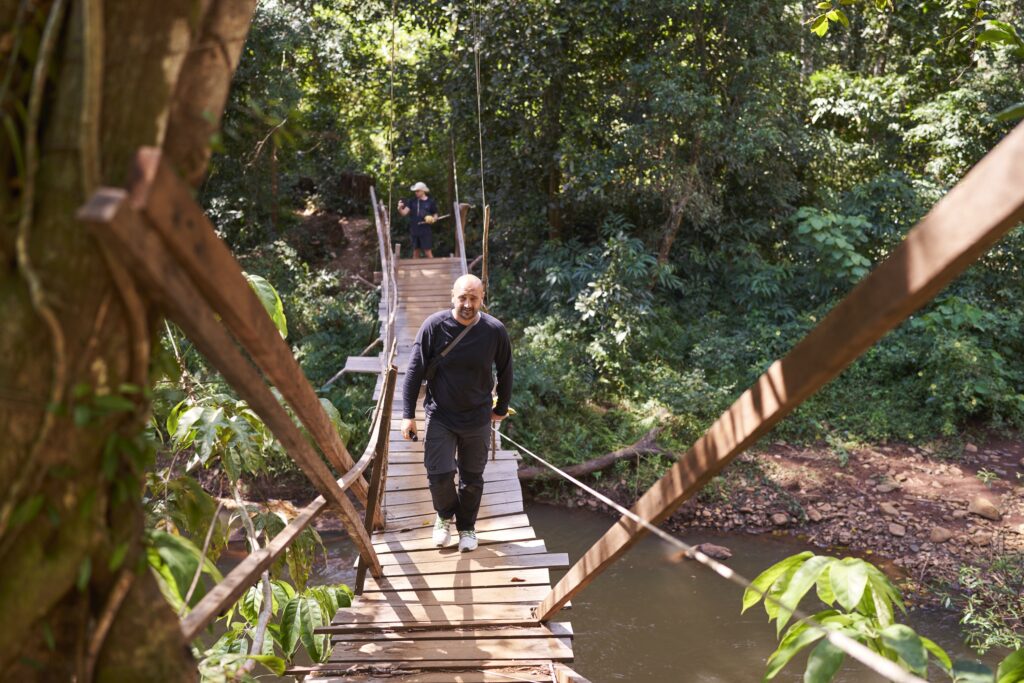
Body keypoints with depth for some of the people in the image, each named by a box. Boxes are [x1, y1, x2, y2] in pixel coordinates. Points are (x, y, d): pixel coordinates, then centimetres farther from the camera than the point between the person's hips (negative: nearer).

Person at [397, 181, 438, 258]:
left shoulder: (431, 202, 0)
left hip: (425, 231, -3)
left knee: (428, 252, -4)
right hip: (414, 231, 3)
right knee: (416, 252, 9)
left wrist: (433, 219, -13)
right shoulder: (412, 201, 4)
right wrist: (400, 208, -24)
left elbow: (435, 216, 9)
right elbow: (404, 212, -4)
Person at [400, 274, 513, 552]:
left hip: (478, 417, 1)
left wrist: (501, 408, 14)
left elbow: (505, 372, 5)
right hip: (440, 415, -1)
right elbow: (414, 370, -8)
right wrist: (408, 414, -8)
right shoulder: (434, 326, -14)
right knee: (439, 475, -7)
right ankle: (444, 515, 25)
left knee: (472, 478, 11)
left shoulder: (495, 331, -11)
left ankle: (467, 526, 35)